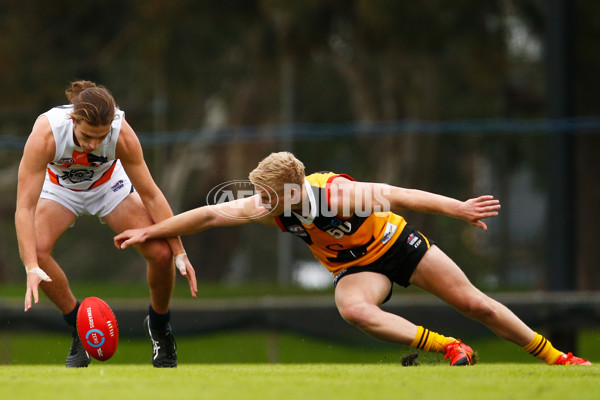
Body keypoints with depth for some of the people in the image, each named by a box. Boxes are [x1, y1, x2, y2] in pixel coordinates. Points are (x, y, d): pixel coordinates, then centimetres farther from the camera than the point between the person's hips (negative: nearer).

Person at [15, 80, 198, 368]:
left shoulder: (122, 134, -34)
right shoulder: (45, 135, -39)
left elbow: (151, 196, -22)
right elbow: (24, 208, -40)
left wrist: (180, 252, -23)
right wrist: (31, 268, -52)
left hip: (110, 185, 0)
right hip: (59, 188, 0)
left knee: (162, 253, -17)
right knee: (35, 249, -28)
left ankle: (159, 327, 14)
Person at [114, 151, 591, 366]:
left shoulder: (337, 193, -34)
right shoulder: (269, 206, -20)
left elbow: (395, 195, -30)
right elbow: (210, 214, -15)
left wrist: (459, 209, -30)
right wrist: (149, 231, -15)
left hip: (397, 243, -4)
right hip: (356, 268, 4)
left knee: (474, 303, -3)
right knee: (353, 309, -30)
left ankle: (553, 355, 16)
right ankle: (449, 348, -21)